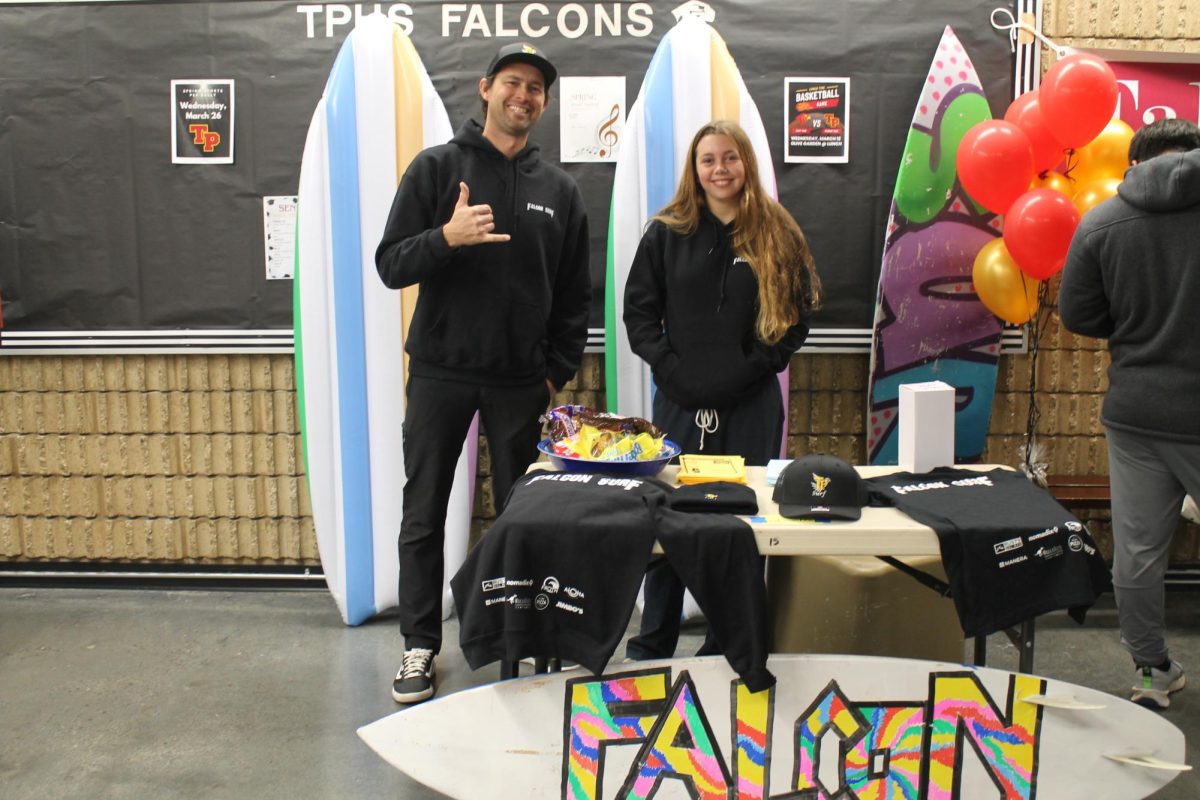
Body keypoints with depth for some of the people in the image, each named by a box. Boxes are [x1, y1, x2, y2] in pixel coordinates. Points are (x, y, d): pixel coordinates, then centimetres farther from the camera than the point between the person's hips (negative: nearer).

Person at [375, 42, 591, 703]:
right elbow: (390, 265, -4)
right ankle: (420, 646, 18)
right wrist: (447, 237, -22)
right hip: (439, 373, -1)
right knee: (423, 516, 5)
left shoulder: (559, 190, 10)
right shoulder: (436, 167, 2)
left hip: (520, 382, 2)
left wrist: (557, 372, 3)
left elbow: (574, 296, 12)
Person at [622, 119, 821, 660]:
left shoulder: (779, 236, 5)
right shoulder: (666, 234, 6)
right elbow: (639, 310, 4)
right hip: (680, 402, 1)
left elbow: (797, 315, 3)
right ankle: (651, 646, 21)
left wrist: (753, 369, -9)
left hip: (751, 405, 0)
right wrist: (668, 367, -9)